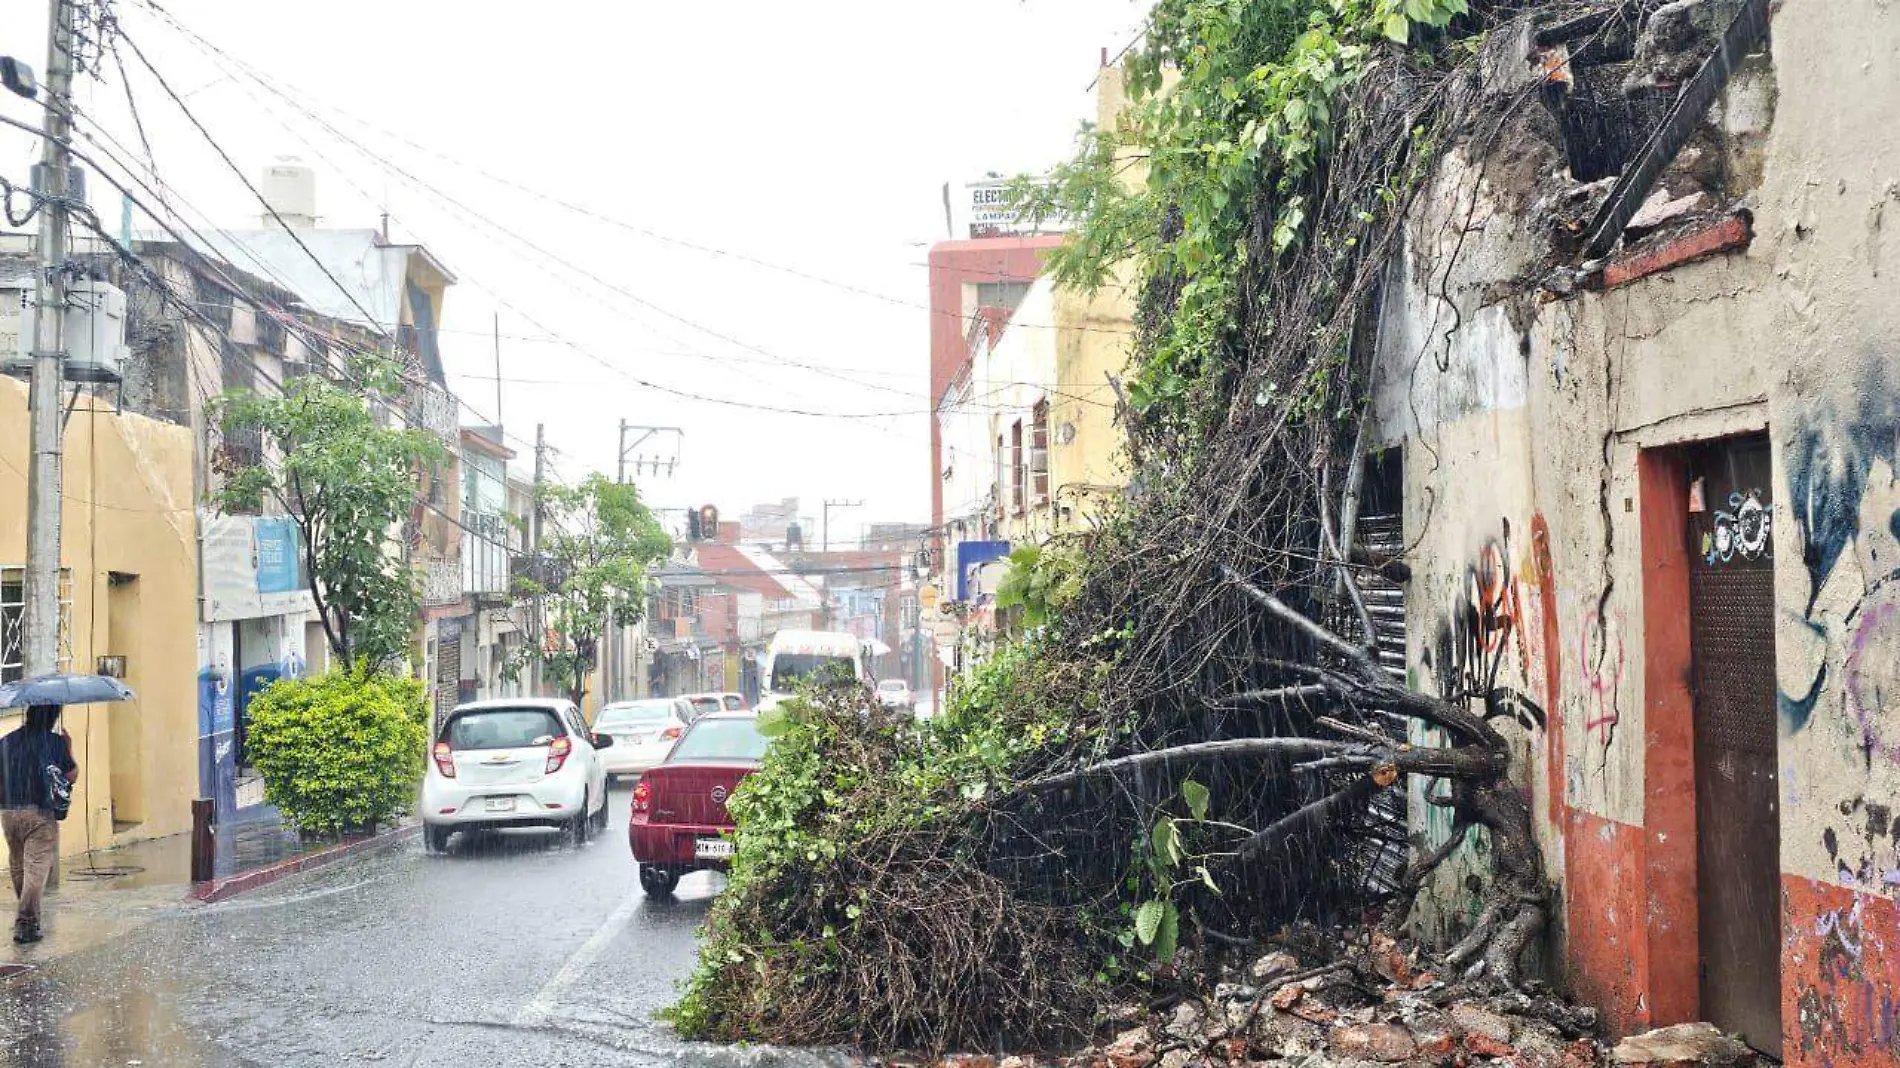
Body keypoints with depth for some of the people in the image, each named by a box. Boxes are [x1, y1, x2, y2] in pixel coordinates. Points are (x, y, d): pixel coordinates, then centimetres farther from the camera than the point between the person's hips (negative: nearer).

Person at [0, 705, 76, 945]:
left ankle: (29, 918, 30)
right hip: (40, 813, -4)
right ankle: (25, 924, -13)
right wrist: (69, 749, 13)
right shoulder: (55, 742, -5)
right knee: (37, 868, -4)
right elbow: (72, 775, 0)